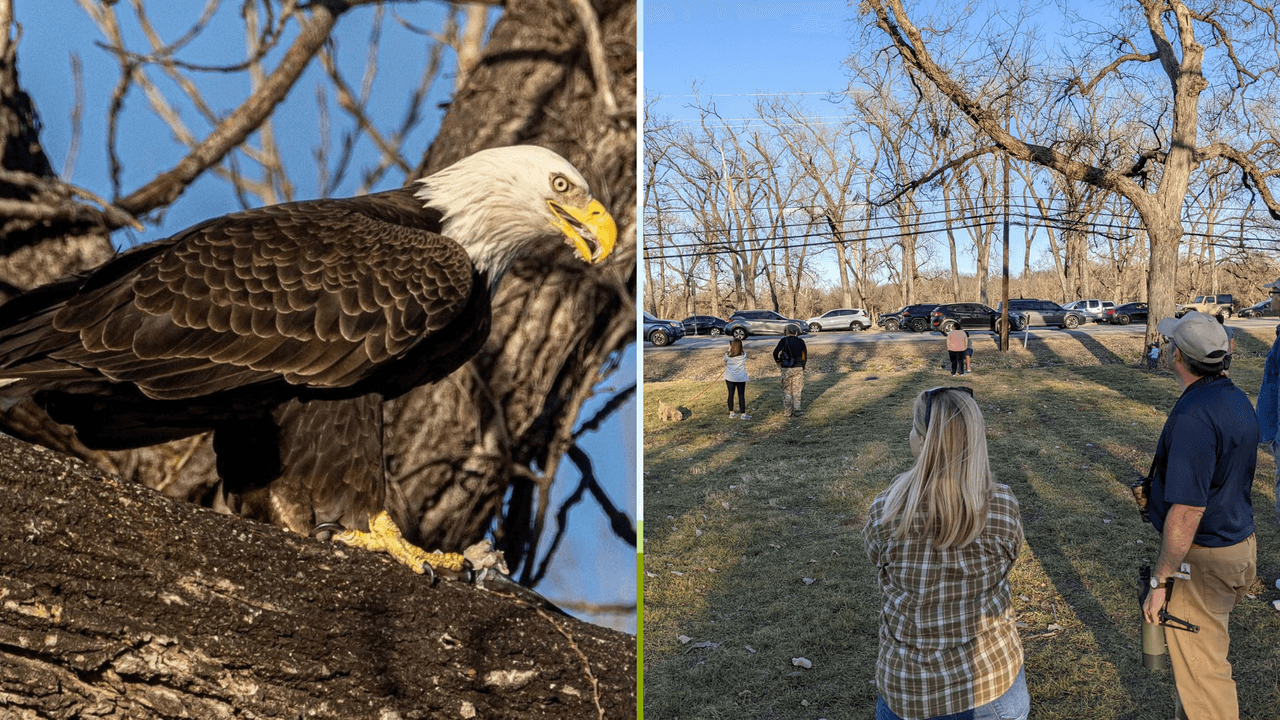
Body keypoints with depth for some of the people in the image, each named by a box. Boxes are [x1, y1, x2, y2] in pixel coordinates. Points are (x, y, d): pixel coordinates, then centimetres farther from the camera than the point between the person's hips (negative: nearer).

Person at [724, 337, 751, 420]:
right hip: (741, 378, -1)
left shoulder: (727, 355, -9)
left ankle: (731, 413, 16)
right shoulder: (744, 355, -10)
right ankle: (743, 413, 8)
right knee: (741, 395, 4)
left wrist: (729, 349, 17)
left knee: (731, 394, 9)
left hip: (729, 378, 1)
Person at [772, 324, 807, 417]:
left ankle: (787, 412, 7)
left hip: (787, 369, -2)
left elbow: (775, 352, -12)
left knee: (786, 391, 6)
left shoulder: (784, 340, -4)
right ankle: (796, 410, 12)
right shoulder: (801, 342, 5)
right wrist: (802, 368, 23)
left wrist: (778, 361, 7)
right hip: (798, 368, 2)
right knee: (796, 391, 11)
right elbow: (805, 356, 11)